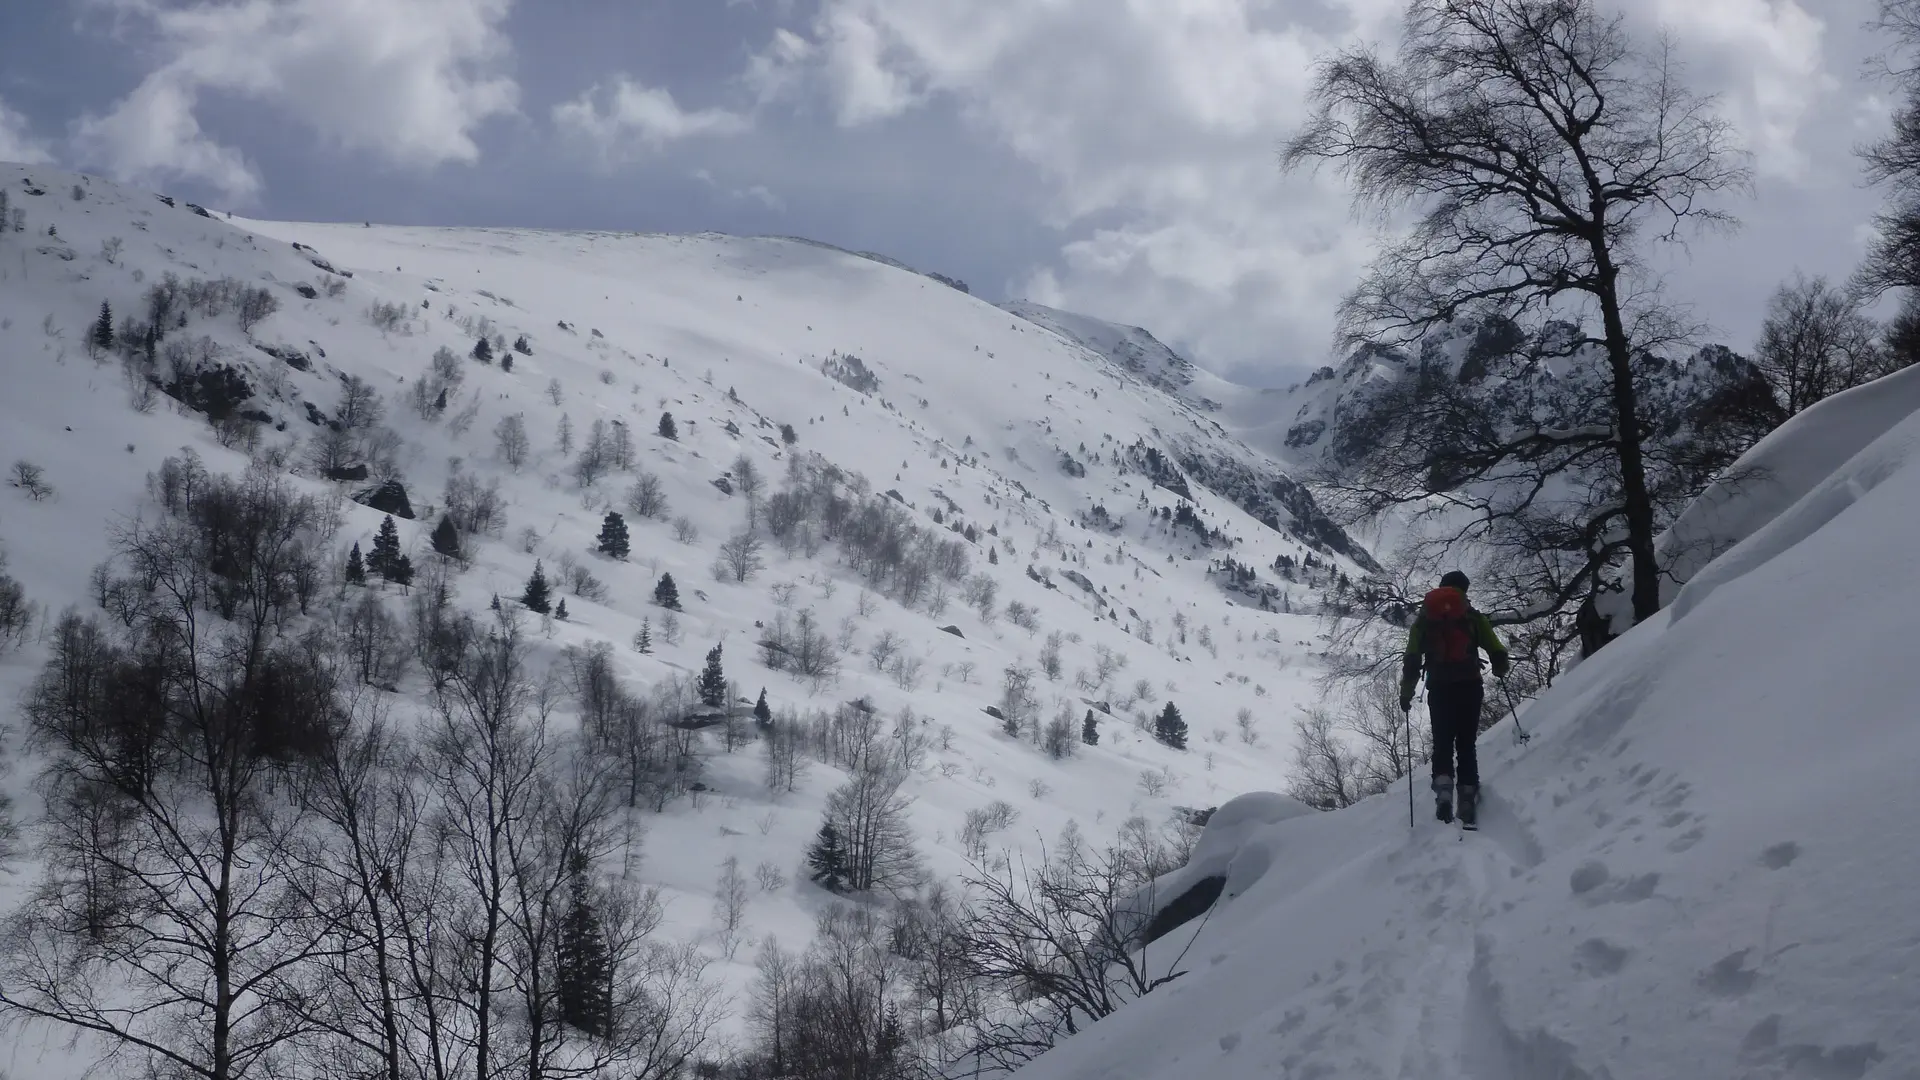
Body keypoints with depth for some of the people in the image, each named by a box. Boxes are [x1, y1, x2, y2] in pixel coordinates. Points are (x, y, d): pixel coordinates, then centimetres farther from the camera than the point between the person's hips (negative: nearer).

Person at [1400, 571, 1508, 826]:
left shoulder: (1424, 619, 13)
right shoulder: (1473, 617, 9)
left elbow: (1411, 660, 5)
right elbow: (1496, 650, 2)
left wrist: (1406, 693, 7)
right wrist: (1500, 669, 23)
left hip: (1439, 688, 1)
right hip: (1469, 686, -1)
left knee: (1443, 744, 2)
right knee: (1466, 745, 4)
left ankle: (1443, 792, -22)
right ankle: (1468, 802, -3)